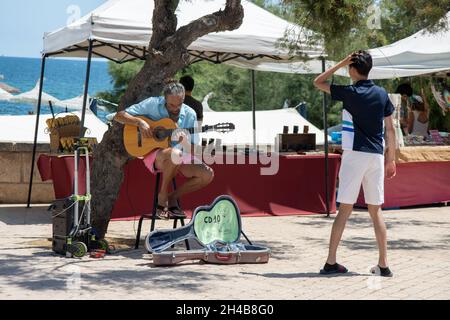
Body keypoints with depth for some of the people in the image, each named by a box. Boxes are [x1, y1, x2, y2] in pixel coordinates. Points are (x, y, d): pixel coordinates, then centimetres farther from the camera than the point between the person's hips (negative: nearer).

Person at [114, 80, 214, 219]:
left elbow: (194, 151, -2)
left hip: (179, 155, 4)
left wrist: (185, 143, -25)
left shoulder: (189, 115, -1)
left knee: (208, 174, -18)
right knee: (175, 154, -39)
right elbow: (119, 116, -7)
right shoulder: (153, 104, -8)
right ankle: (162, 196, -13)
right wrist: (140, 122, -23)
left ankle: (172, 197, 1)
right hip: (153, 154, -4)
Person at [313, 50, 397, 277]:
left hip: (354, 154, -4)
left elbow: (318, 82, 7)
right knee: (376, 210, 8)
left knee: (345, 209, -2)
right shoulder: (382, 94, 7)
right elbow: (390, 129, 9)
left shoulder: (350, 93, -5)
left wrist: (340, 64, 4)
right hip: (377, 155, 4)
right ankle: (383, 265, 6)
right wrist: (391, 158, 15)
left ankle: (331, 262, 0)